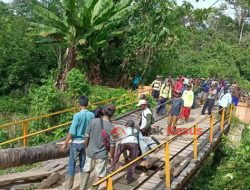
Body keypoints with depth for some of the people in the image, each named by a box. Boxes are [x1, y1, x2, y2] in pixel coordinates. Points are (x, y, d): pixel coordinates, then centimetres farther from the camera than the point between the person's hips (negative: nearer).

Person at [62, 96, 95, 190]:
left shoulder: (77, 115, -17)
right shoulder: (91, 115, -4)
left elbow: (72, 132, -17)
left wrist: (65, 143, -8)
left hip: (76, 142, -4)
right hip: (86, 142, 4)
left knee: (72, 164, 4)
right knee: (83, 163, 16)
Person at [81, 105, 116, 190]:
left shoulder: (93, 121, -12)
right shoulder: (111, 128, -18)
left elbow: (87, 136, -4)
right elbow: (112, 145, -13)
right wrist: (112, 157, 3)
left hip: (90, 153, 3)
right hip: (102, 155, -3)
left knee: (86, 171, 23)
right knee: (98, 175, 14)